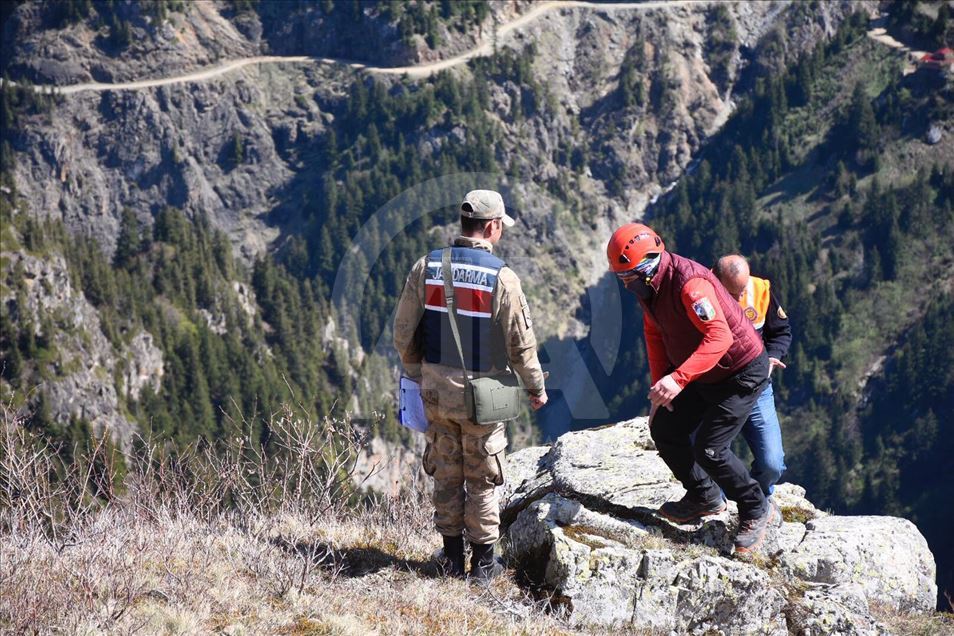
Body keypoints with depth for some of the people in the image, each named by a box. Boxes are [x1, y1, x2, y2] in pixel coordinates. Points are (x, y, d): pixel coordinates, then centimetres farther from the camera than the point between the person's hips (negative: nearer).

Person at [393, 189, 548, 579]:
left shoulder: (426, 268, -2)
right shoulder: (501, 278, -14)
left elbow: (404, 332, 3)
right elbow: (521, 344, -8)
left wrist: (415, 373, 19)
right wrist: (536, 388, 7)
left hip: (436, 389, 3)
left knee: (447, 476, 14)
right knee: (482, 480, 8)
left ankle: (453, 558, 20)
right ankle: (483, 562, 14)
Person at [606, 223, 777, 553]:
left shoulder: (689, 284, -33)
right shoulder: (648, 286, -4)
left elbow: (719, 337, -42)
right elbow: (654, 334, 9)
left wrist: (678, 379, -50)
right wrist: (659, 388, 2)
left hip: (741, 374, -9)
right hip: (703, 375, 9)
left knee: (709, 449, -13)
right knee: (664, 429, 10)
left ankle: (757, 511, 9)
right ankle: (705, 498, 30)